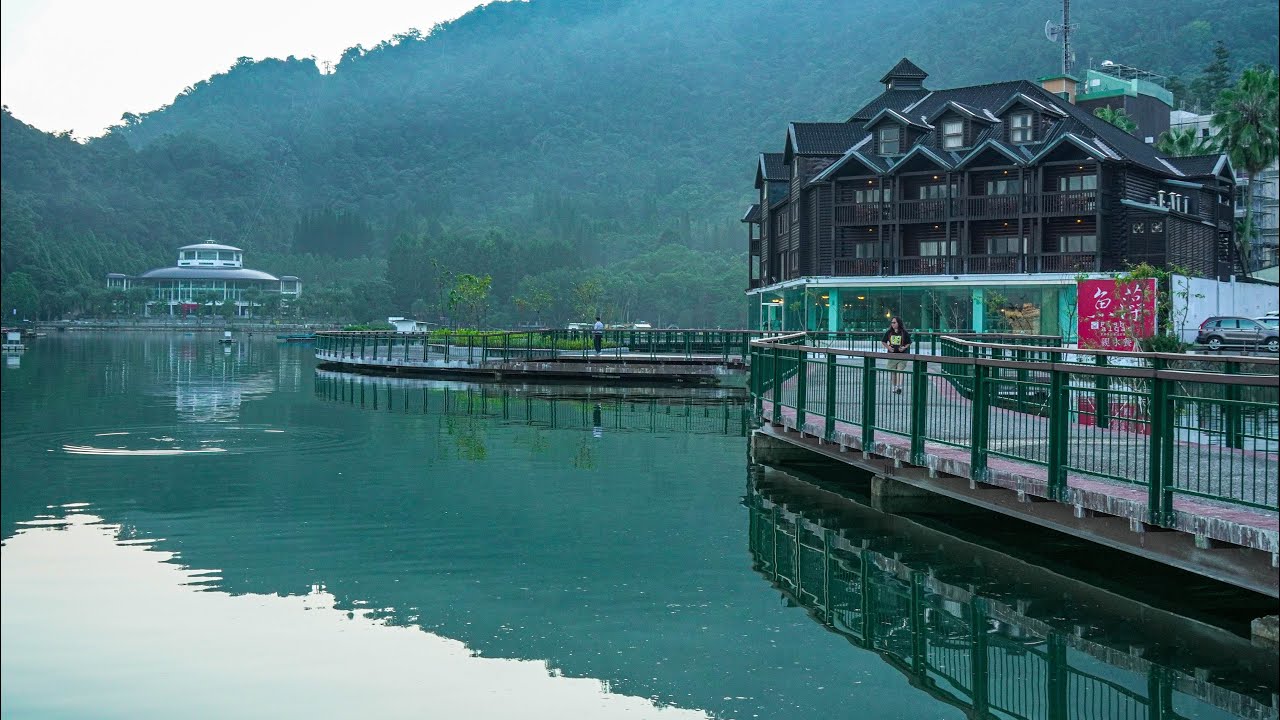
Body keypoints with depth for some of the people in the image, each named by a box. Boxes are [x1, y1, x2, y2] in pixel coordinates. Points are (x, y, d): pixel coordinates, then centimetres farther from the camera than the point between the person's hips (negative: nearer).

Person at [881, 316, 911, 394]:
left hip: (902, 356, -3)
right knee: (892, 372, 8)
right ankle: (895, 387, 21)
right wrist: (888, 347, -3)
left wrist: (904, 348, -14)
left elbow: (909, 343, 5)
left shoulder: (904, 333, -4)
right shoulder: (889, 332, 4)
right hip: (892, 355, 3)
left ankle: (899, 387, -23)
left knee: (900, 370, -15)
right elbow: (883, 342, 14)